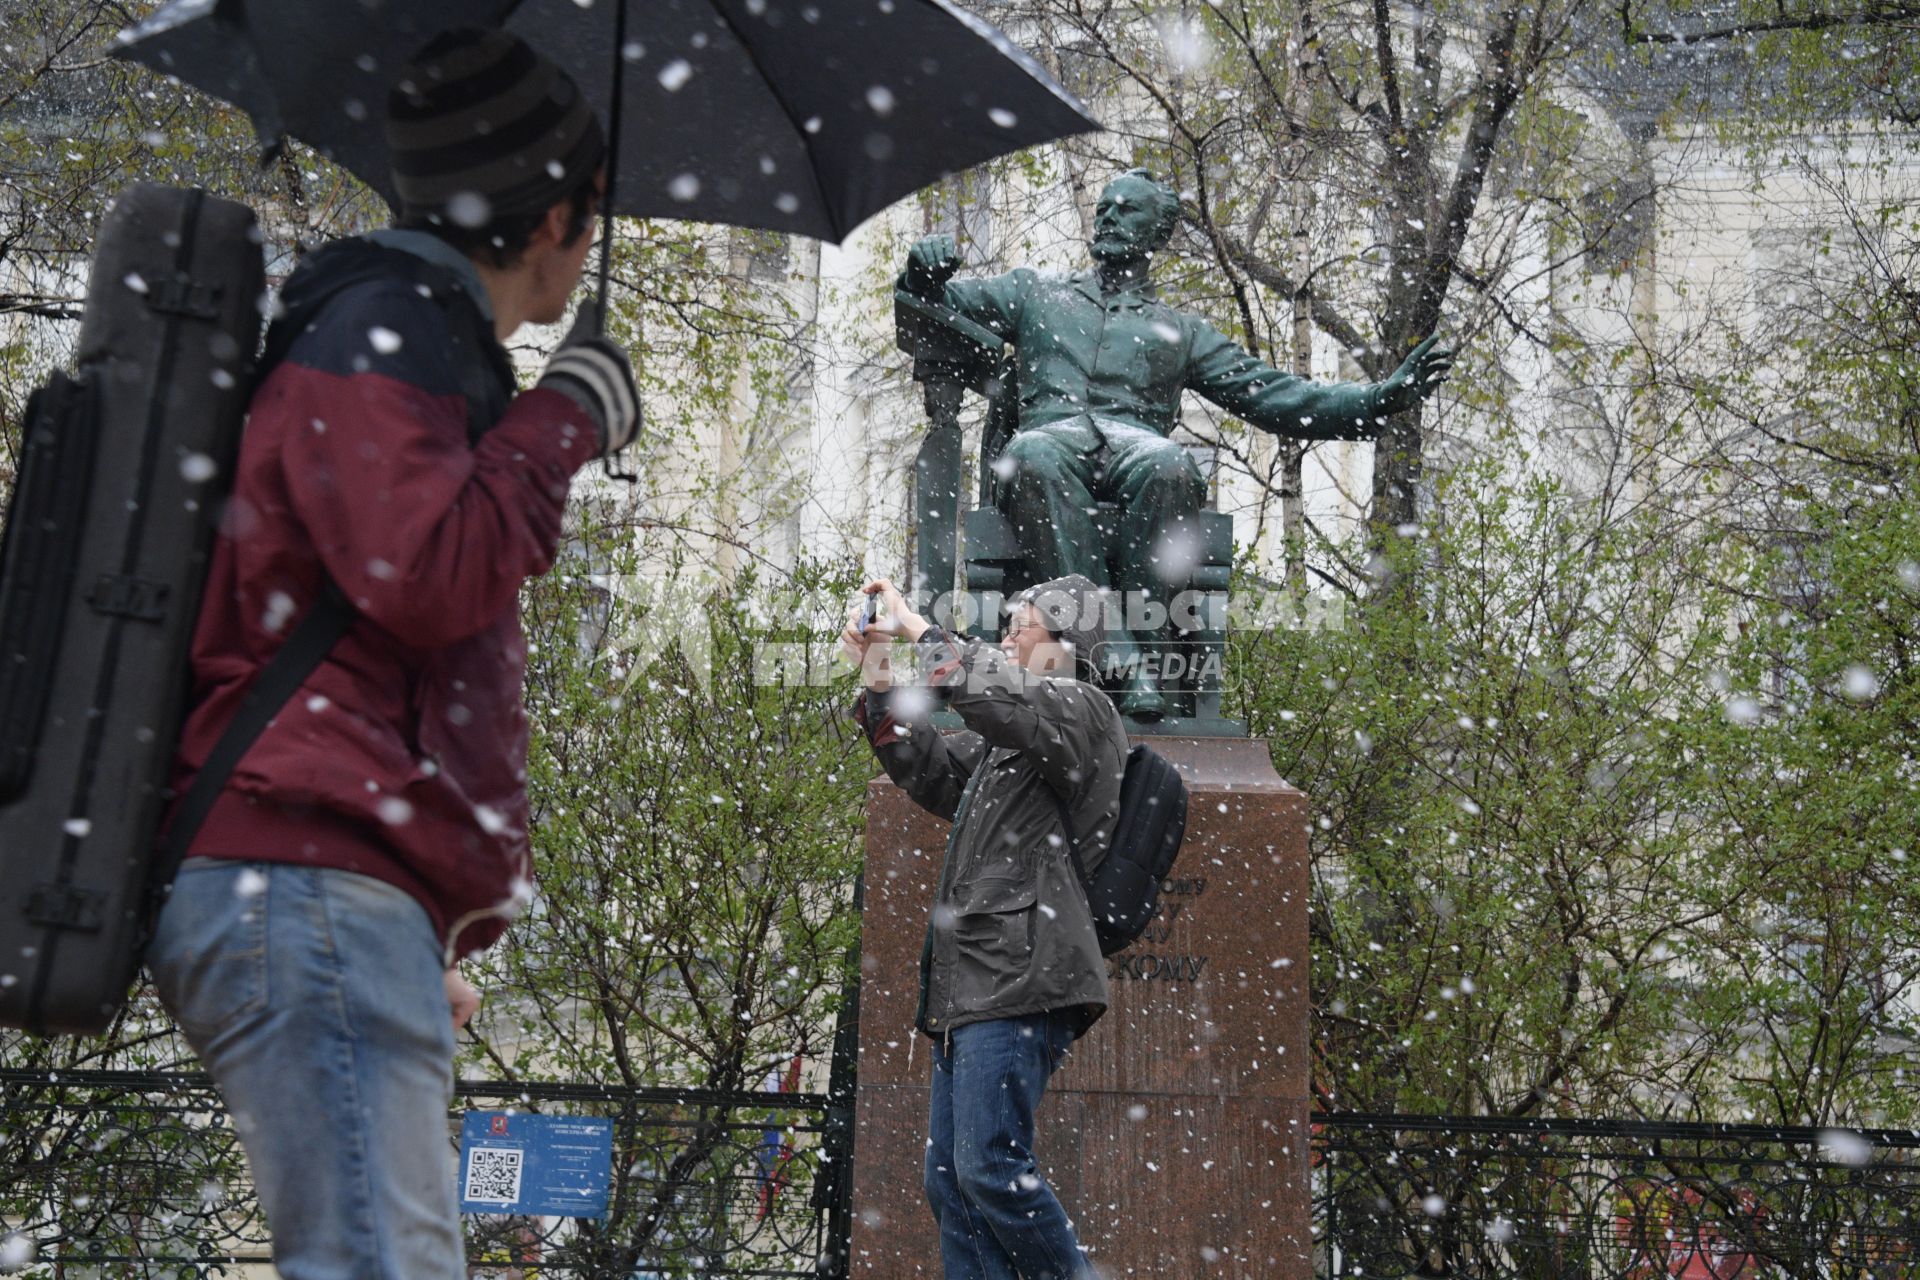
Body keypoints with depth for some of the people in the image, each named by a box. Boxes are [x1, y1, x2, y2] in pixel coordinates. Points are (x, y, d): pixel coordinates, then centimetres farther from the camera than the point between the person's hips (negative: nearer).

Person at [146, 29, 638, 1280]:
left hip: (347, 900, 10)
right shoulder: (380, 336, -4)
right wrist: (566, 416, -4)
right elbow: (428, 575, -20)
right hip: (315, 888, -10)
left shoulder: (421, 342, 28)